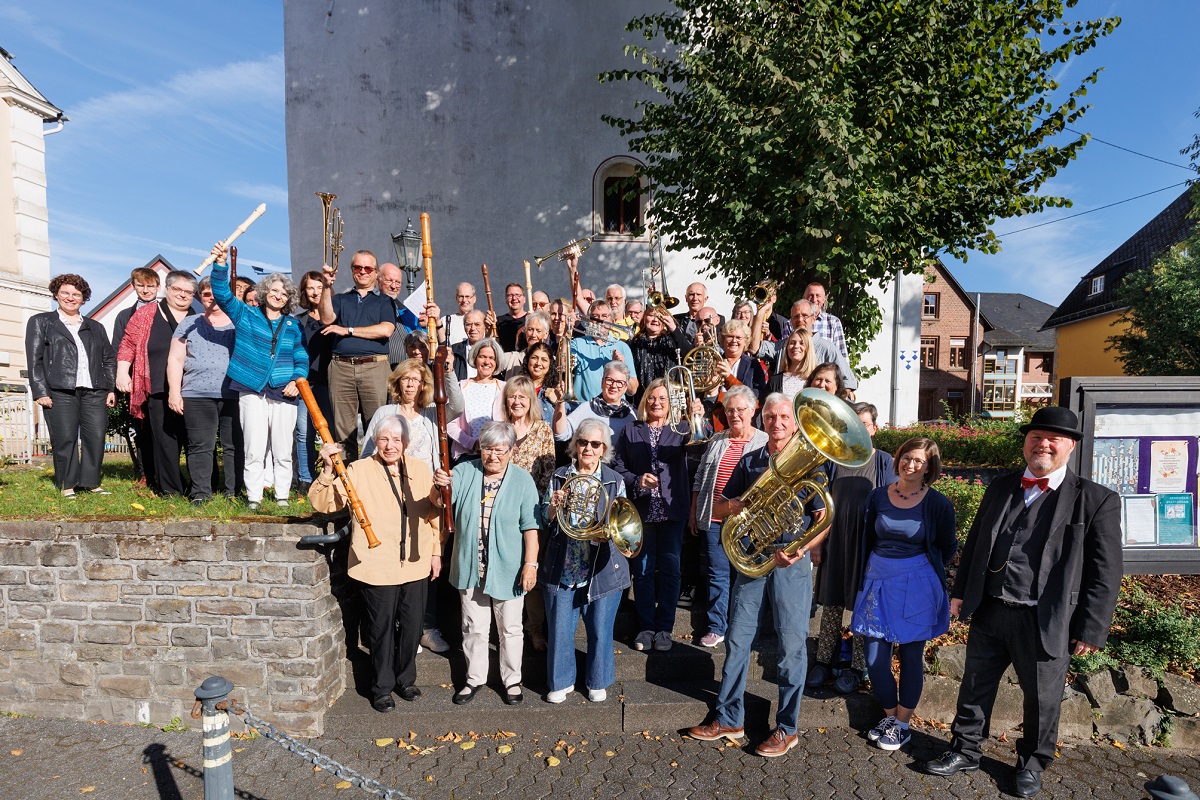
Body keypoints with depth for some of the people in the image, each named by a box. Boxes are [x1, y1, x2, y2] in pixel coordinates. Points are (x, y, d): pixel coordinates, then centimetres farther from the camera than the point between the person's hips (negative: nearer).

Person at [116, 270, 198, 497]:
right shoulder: (146, 314, 9)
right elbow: (128, 344, 9)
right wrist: (122, 372, -1)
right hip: (160, 391, -1)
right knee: (165, 440, -4)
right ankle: (170, 489, 3)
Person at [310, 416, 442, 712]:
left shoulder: (419, 468, 4)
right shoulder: (359, 471, -8)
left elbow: (434, 511, 11)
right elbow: (322, 504, -16)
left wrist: (436, 552, 6)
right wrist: (329, 469, -31)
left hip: (416, 564, 4)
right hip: (377, 566, -3)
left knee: (412, 627, 15)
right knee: (382, 629, 9)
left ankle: (405, 679, 38)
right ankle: (382, 688, 30)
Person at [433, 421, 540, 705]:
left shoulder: (523, 480, -6)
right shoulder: (464, 472, -2)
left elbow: (530, 527, -8)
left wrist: (530, 564, -14)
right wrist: (439, 486, -37)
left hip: (507, 570, -2)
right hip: (471, 568, 2)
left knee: (510, 629, 13)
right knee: (474, 628, 16)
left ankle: (512, 680, 32)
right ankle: (475, 678, 35)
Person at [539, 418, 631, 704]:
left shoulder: (615, 481, 1)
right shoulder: (559, 477, 4)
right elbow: (545, 519, 2)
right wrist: (554, 506, -19)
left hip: (602, 570, -1)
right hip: (562, 568, 1)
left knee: (600, 630, 9)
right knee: (560, 629, 9)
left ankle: (598, 682, 31)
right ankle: (561, 680, 30)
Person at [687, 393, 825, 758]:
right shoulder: (749, 461, 10)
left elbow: (824, 519, -3)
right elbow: (719, 506, 12)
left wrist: (801, 549, -18)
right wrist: (731, 506, -11)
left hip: (792, 562, -3)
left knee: (791, 645, 4)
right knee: (737, 639, 8)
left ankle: (787, 728, 19)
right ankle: (729, 718, 22)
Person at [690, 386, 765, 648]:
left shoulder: (764, 442, 0)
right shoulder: (716, 441, 11)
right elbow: (700, 478, 15)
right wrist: (694, 512, 12)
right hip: (714, 519, 3)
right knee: (717, 574, 7)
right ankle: (716, 627, 18)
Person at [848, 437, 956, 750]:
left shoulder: (938, 504, -7)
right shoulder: (878, 496, 1)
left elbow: (948, 547, 7)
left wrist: (923, 571, 8)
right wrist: (861, 580, 11)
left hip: (916, 586, -3)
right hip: (877, 581, 3)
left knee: (911, 654, 9)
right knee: (874, 656, 4)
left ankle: (902, 724, 25)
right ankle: (889, 714, 26)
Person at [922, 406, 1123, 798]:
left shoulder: (1096, 501, -7)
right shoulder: (999, 488, 6)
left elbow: (1105, 572, -7)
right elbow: (974, 543, 12)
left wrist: (1091, 630, -9)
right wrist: (960, 592, 9)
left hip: (1045, 623, -3)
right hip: (989, 613, 4)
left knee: (1042, 700, 14)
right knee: (975, 688, 16)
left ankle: (1032, 764, 38)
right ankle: (965, 751, 34)